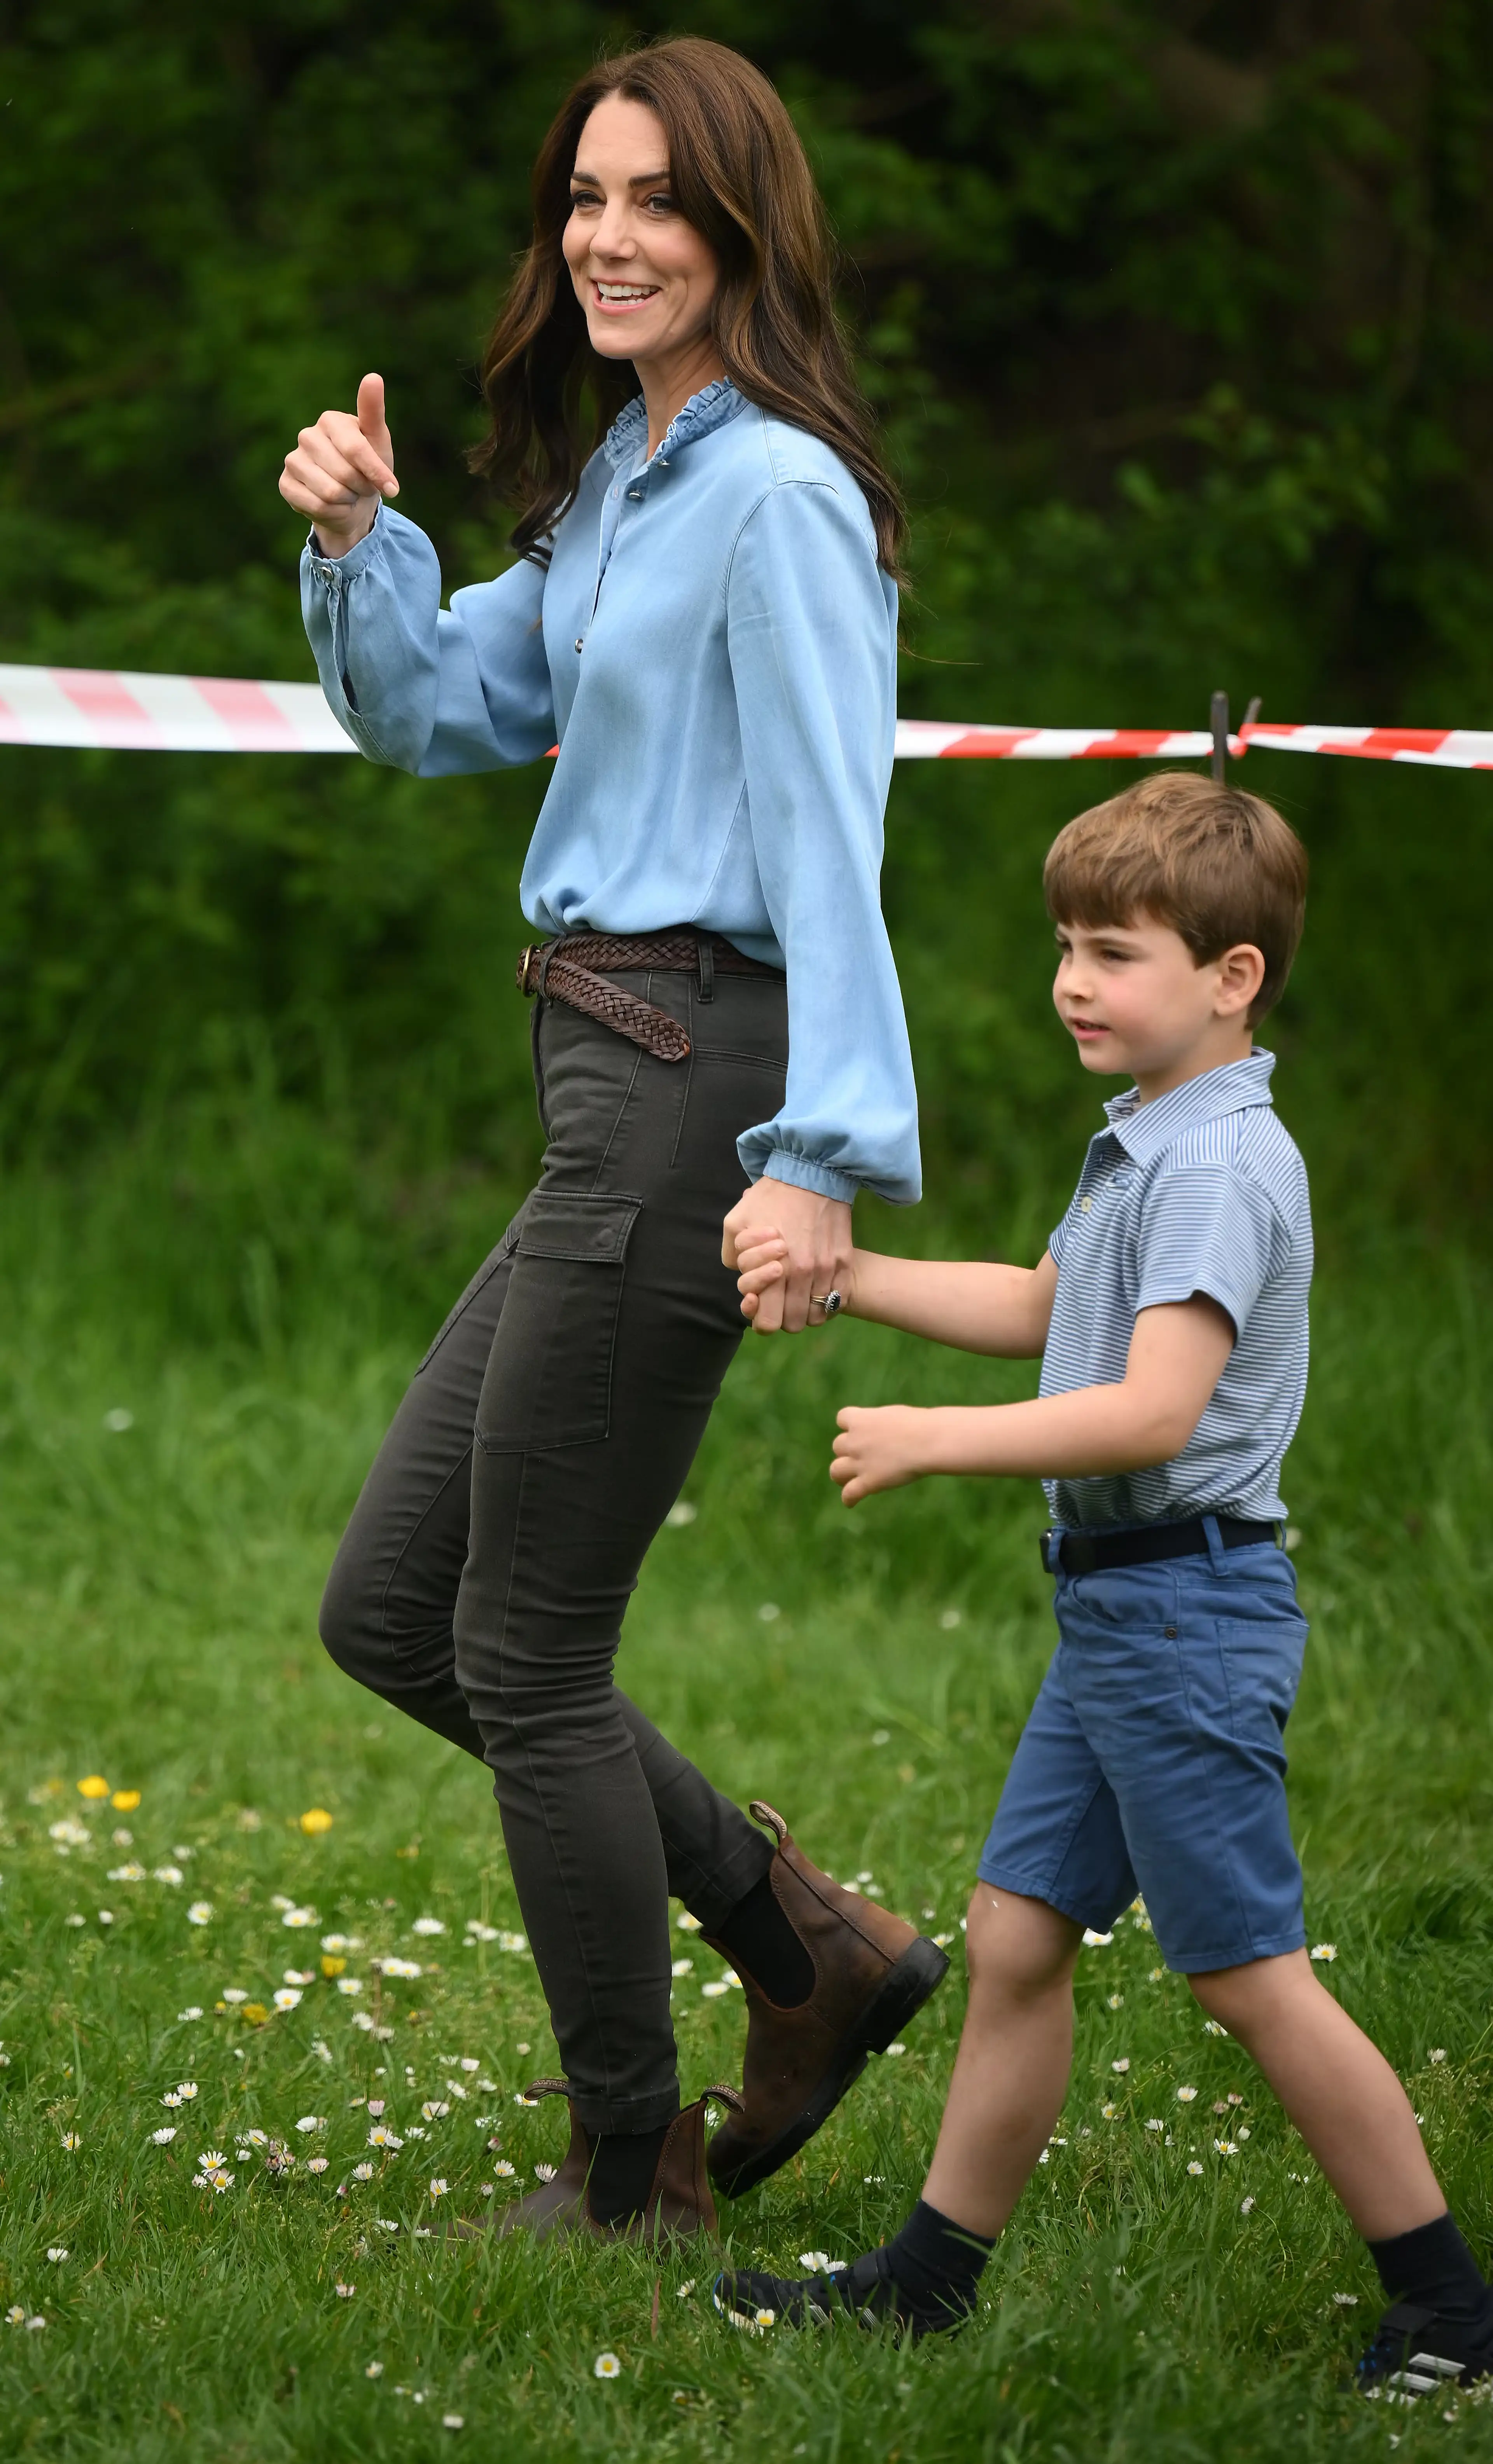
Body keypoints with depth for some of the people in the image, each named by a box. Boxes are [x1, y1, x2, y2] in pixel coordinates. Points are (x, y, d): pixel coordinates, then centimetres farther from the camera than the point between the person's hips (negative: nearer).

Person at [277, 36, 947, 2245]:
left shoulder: (777, 495, -14)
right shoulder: (613, 488, 15)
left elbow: (825, 841, -22)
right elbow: (430, 714, 23)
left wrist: (826, 1153, -30)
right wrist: (355, 541, 4)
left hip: (697, 1094, -10)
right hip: (605, 1097, 10)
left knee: (527, 1658, 0)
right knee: (389, 1613, 14)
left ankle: (630, 2180, 14)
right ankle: (808, 1944, 20)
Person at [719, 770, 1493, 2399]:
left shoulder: (1220, 1166, -18)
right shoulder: (1150, 1145, 13)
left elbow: (1152, 1411, -27)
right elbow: (1039, 1310, 28)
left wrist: (930, 1443, -22)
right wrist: (839, 1275, 18)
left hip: (1189, 1605, -10)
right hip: (1115, 1601, 10)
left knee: (1248, 1975, -4)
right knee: (1017, 1935, 12)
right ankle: (931, 2275, 20)